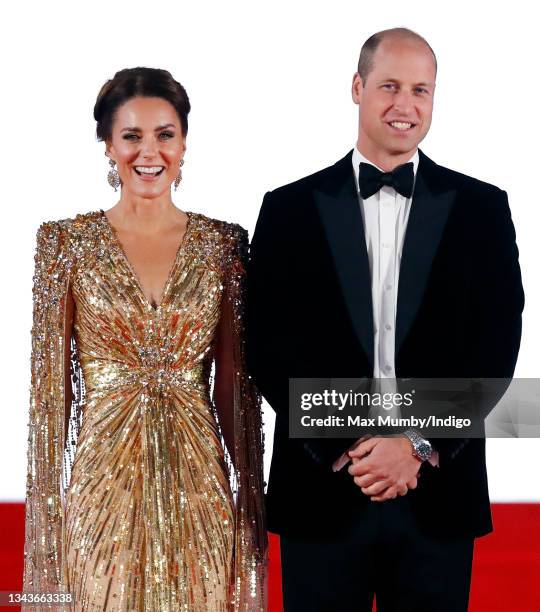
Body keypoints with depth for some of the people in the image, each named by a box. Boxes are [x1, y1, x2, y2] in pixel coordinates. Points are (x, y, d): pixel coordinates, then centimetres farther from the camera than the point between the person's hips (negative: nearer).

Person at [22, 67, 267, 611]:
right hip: (102, 483, -1)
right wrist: (47, 501, -3)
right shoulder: (67, 242, -2)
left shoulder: (224, 244, 3)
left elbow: (234, 384, 5)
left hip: (198, 484, 2)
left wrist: (250, 498, 4)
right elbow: (51, 386, -1)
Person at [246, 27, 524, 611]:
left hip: (439, 494, 1)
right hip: (322, 491, 0)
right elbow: (271, 348, 0)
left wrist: (421, 444, -10)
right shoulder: (291, 209, 4)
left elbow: (497, 347, 0)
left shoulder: (481, 208, 5)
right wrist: (344, 449, -10)